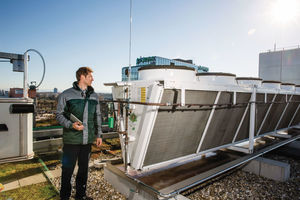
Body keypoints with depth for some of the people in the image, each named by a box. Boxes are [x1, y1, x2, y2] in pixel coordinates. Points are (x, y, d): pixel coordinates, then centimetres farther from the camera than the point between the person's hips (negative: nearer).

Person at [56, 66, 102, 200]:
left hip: (88, 139, 5)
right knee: (68, 169, 7)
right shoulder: (66, 95, -5)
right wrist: (71, 125, -20)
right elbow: (59, 115, -3)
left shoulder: (94, 96, 9)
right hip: (71, 140, -4)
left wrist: (98, 135, 13)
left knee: (84, 168, 17)